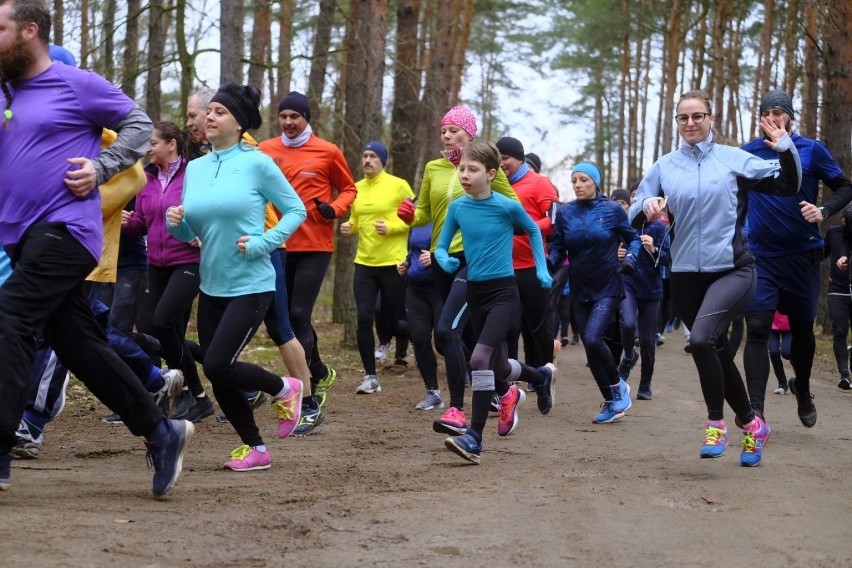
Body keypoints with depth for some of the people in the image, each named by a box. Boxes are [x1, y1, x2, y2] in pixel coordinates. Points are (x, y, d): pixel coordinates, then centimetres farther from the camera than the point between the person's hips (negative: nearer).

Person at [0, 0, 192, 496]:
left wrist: (100, 168, -9)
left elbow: (138, 125, 2)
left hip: (65, 229, -8)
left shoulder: (76, 84, -4)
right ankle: (162, 433, 19)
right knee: (79, 344, 8)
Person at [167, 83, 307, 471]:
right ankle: (255, 449, 24)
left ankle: (284, 389, 12)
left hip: (250, 286, -6)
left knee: (218, 366, -15)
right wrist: (176, 222, -10)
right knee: (219, 378, 6)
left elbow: (296, 211, -4)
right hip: (211, 287, 6)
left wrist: (262, 243, -17)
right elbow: (191, 233, 12)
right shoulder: (195, 168, 7)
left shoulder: (257, 163, -9)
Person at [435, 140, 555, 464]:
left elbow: (533, 231, 9)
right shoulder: (457, 208, -1)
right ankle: (541, 377, 50)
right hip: (475, 291, 5)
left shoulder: (507, 206, -11)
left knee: (480, 359, -22)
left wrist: (542, 269, 6)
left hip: (503, 291, -5)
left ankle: (474, 437, -18)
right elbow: (441, 246, 8)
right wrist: (444, 260, -14)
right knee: (498, 366, 17)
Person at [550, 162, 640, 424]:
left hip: (607, 287, -4)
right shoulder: (565, 212, 1)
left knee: (593, 338, -21)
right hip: (579, 290, 4)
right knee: (590, 347, 5)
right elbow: (559, 248, 2)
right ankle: (612, 402, 20)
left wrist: (630, 258, -14)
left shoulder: (612, 210, -6)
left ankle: (618, 385, 3)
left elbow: (633, 238, 5)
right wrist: (549, 261, -19)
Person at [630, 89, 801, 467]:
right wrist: (646, 206, -17)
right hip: (686, 275, 4)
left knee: (701, 338, -26)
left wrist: (786, 149, -14)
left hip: (732, 269, -4)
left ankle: (716, 422, -9)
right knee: (717, 352, 12)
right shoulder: (664, 167, 6)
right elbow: (635, 218, 6)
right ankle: (751, 423, 31)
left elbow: (786, 186, 4)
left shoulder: (733, 159, 1)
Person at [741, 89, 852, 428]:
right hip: (761, 256, 0)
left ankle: (803, 390, 40)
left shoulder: (811, 150, -2)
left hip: (802, 255, 0)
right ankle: (756, 410, -16)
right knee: (757, 329, -13)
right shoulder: (748, 153, 1)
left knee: (802, 327, 14)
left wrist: (824, 212, -17)